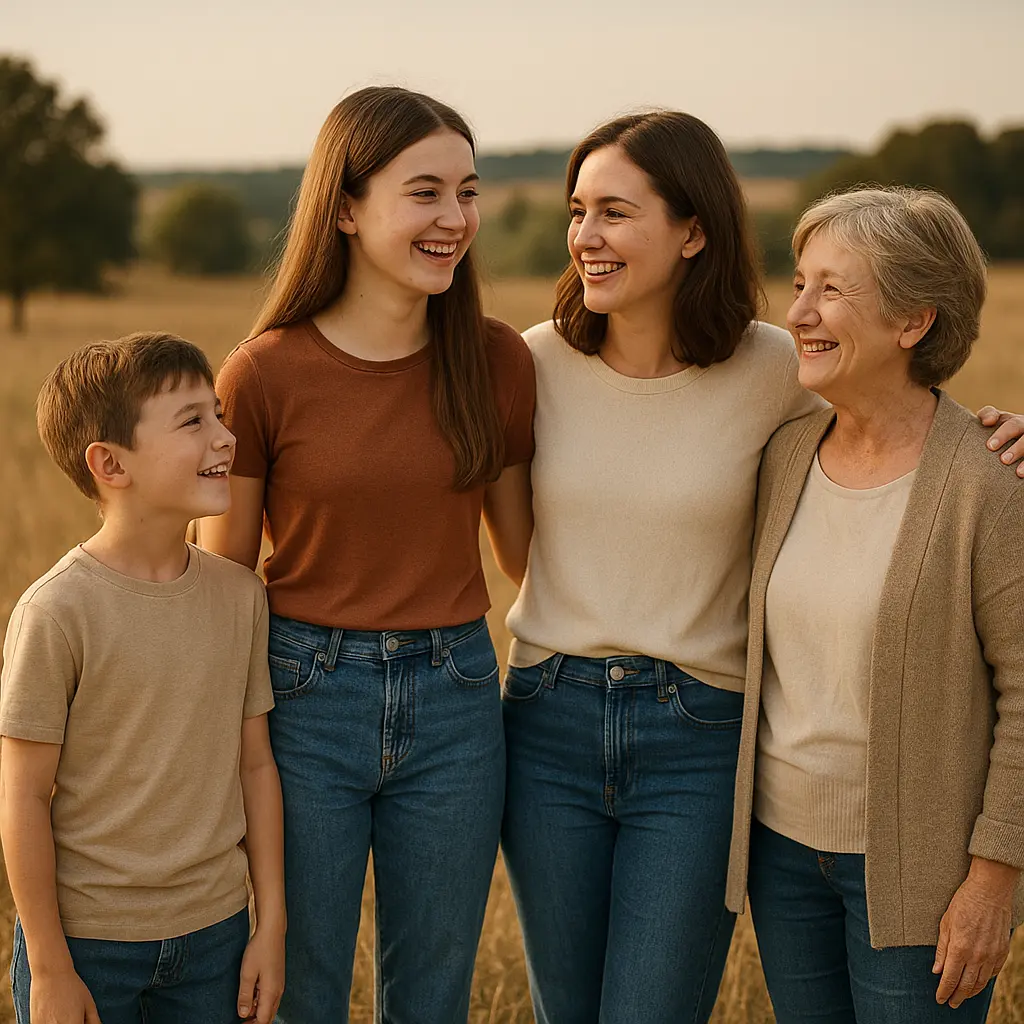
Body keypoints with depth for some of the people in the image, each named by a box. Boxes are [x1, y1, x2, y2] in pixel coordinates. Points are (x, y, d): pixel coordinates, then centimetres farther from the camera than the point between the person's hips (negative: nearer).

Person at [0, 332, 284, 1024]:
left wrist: (272, 922, 6)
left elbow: (255, 764, 5)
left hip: (215, 931, 4)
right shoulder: (59, 610, -16)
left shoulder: (240, 595, -1)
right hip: (87, 940, -4)